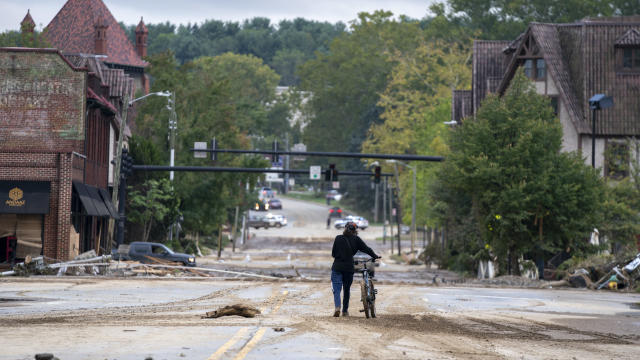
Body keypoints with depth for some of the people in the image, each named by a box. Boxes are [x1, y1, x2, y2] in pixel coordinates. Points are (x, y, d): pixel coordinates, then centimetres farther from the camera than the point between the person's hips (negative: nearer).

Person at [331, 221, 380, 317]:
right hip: (349, 268, 1)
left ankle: (337, 307, -26)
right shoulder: (356, 239, 1)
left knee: (336, 289, -3)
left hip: (337, 267, -1)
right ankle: (345, 310, 23)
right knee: (347, 289, 17)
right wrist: (375, 256, 20)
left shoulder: (338, 238, 2)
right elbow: (366, 249, 4)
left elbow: (333, 253, 6)